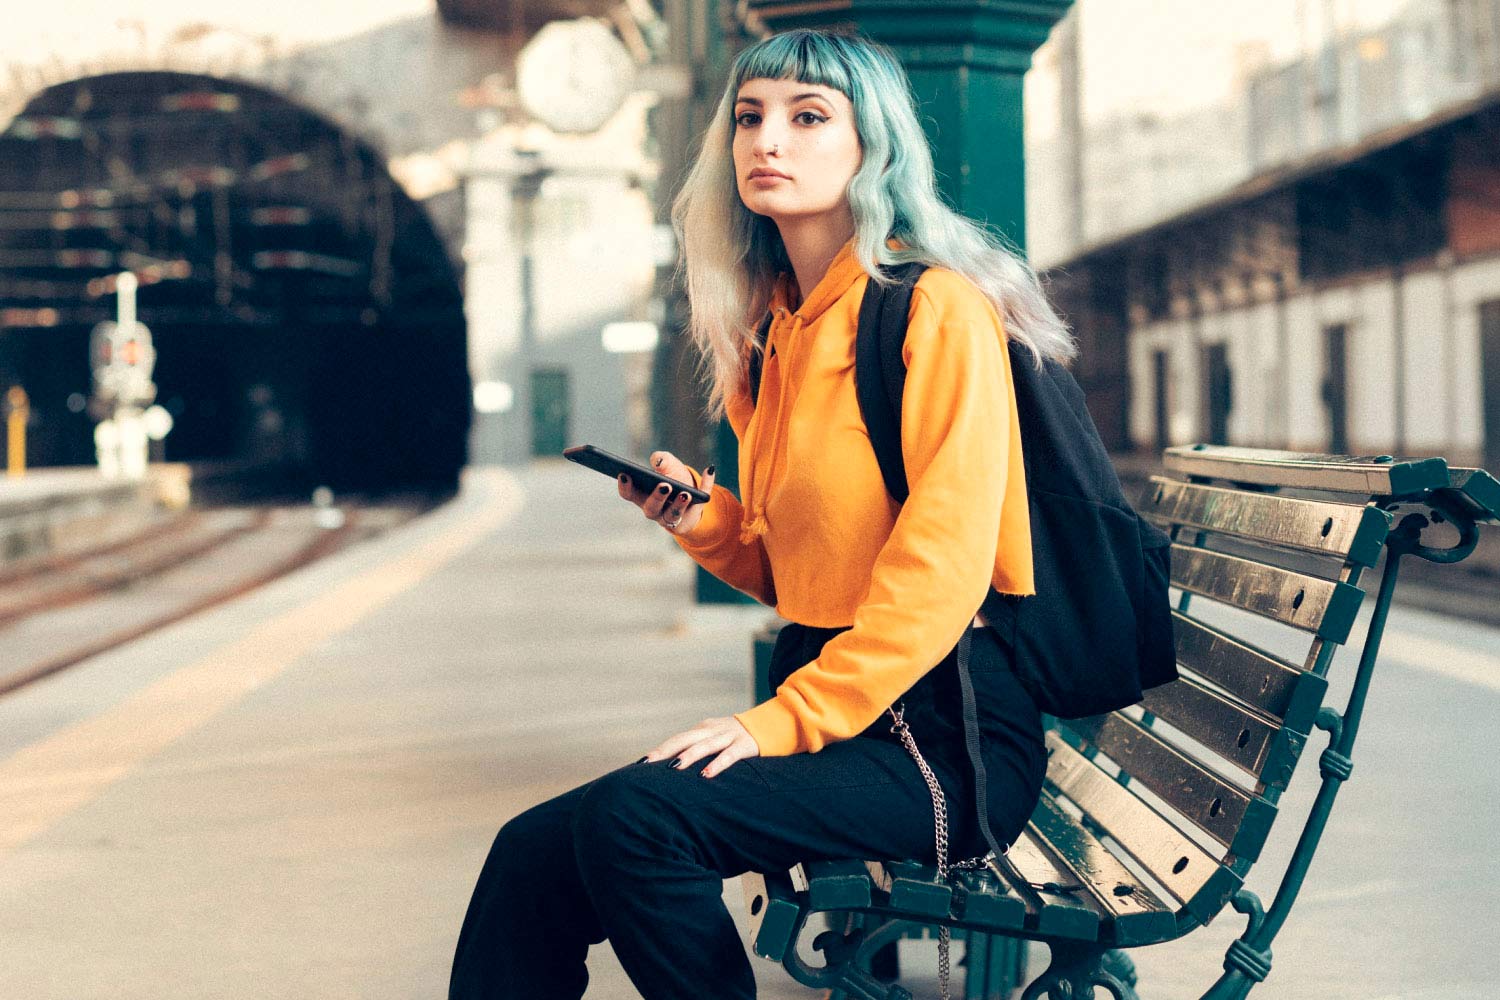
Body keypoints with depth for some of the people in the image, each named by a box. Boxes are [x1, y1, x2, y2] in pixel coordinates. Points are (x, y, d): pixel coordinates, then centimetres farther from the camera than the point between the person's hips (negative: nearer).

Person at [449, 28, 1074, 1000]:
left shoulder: (938, 307, -9)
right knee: (534, 852, -10)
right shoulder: (781, 329, 16)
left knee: (632, 816, -28)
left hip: (942, 732, -7)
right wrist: (702, 519, 5)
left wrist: (784, 721, -20)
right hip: (828, 704, 7)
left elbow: (942, 565, -18)